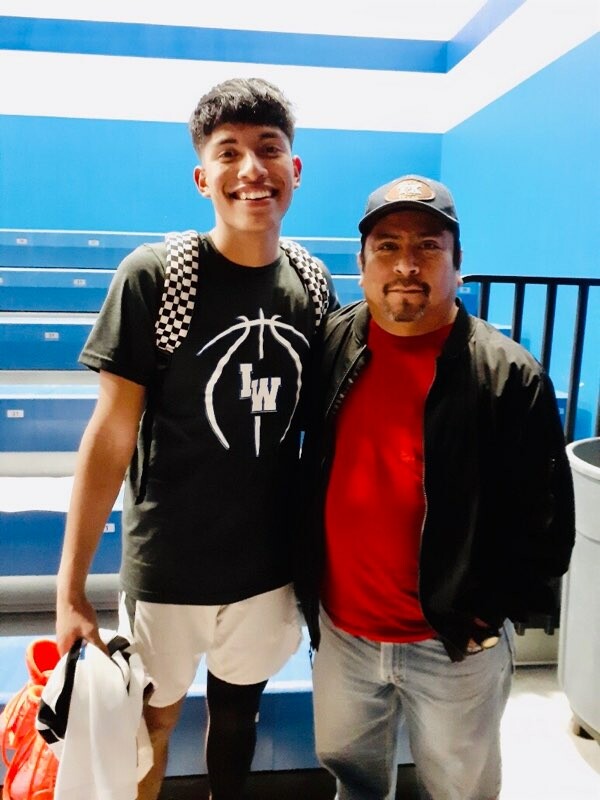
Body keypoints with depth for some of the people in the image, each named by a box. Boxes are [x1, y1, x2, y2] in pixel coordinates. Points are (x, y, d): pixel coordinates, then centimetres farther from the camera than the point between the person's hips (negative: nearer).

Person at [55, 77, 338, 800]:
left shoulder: (311, 286, -3)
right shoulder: (152, 276, -14)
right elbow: (111, 433, -12)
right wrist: (70, 590, -11)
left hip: (269, 569, 3)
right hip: (166, 570, -3)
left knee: (238, 713, 24)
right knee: (152, 723, 18)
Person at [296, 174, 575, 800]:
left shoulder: (510, 377, -16)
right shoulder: (332, 344, -5)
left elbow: (546, 523, -11)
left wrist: (487, 615, -9)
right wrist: (308, 583, 8)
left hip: (454, 646, -3)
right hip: (341, 629, 3)